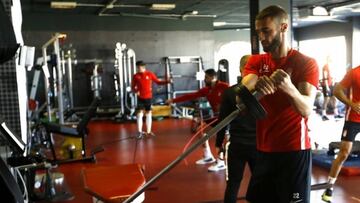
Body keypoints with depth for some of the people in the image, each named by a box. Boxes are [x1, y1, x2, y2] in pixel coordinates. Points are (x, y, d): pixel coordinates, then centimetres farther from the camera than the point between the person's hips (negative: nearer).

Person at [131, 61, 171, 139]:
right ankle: (139, 132, 6)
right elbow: (133, 87, 6)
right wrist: (135, 91, -14)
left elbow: (158, 82, 3)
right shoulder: (136, 76, -1)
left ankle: (148, 131, 18)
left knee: (148, 113, 8)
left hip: (148, 97, 1)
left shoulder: (150, 74, -2)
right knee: (139, 114, -3)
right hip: (140, 97, 0)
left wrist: (167, 81, -9)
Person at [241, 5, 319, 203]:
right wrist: (257, 86, -37)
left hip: (294, 151, -4)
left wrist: (289, 88, -42)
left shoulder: (306, 63, -8)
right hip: (263, 150, 4)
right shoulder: (255, 62, 4)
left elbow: (306, 109, -22)